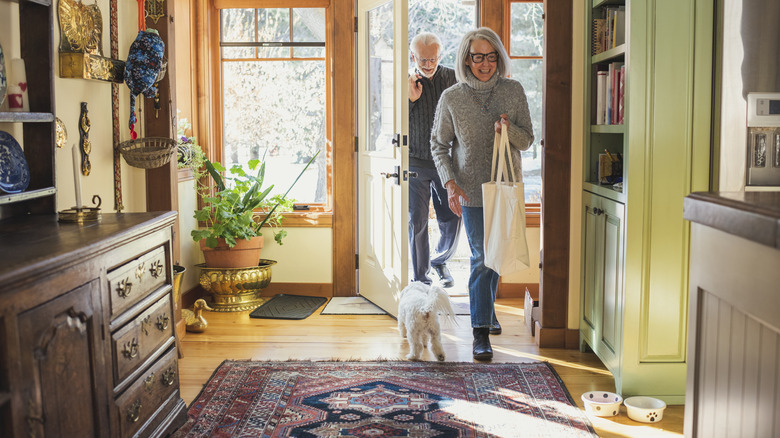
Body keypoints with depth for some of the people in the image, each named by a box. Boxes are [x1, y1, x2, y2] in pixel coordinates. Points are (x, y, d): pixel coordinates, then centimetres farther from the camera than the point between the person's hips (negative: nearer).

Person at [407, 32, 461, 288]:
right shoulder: (405, 84, 0)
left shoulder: (453, 79, 1)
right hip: (416, 163, -1)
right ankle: (420, 279, 15)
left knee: (451, 222, 4)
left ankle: (440, 262, 33)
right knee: (417, 223, 1)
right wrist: (411, 98, -14)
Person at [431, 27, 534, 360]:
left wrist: (509, 129, -20)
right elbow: (439, 145, 1)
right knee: (481, 258, -6)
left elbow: (527, 140, 2)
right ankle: (481, 331, 0)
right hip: (472, 191, -3)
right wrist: (450, 183, -12)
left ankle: (486, 309, 39)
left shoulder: (514, 91, -2)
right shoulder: (452, 98, -6)